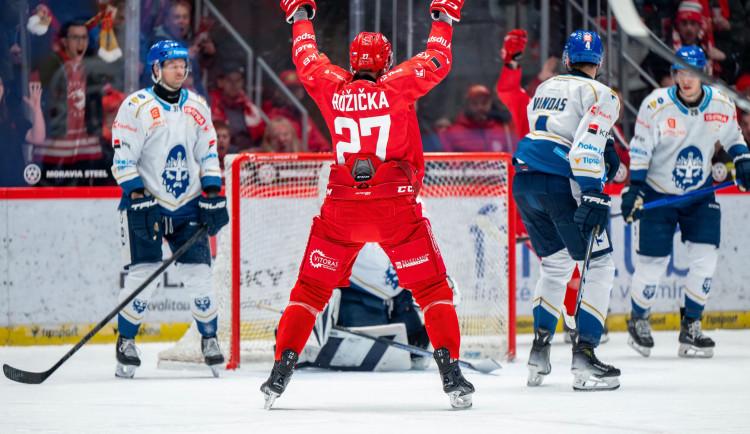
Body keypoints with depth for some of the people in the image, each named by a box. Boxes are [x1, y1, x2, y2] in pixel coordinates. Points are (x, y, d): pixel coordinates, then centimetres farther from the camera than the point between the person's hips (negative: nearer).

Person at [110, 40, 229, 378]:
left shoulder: (197, 107, 10)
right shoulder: (137, 106, -7)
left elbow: (208, 153, 15)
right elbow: (123, 157, -9)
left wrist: (213, 195, 5)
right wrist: (138, 198, -17)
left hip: (187, 205, 4)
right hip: (146, 204, -4)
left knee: (198, 272, -2)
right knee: (143, 273, -11)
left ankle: (209, 338, 14)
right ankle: (126, 343, 4)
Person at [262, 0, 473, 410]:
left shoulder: (331, 87, 2)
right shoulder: (398, 86, -5)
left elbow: (306, 59, 20)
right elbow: (437, 62, 6)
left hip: (342, 207, 2)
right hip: (396, 207, -2)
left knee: (311, 289, 12)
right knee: (431, 288, 7)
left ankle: (280, 372, 6)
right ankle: (450, 372, -2)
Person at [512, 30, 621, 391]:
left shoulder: (544, 88, 21)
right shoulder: (600, 95, -1)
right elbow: (587, 145, -16)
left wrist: (603, 158, 25)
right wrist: (593, 195, -22)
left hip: (524, 181, 7)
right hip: (562, 185, -7)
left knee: (555, 264, 23)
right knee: (599, 266, 2)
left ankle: (539, 349, 16)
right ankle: (584, 355, -10)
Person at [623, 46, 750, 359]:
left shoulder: (722, 105, -8)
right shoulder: (655, 106, -18)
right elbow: (640, 150, -11)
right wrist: (634, 188, -16)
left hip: (699, 192, 3)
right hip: (657, 192, -3)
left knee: (705, 257, -7)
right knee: (652, 262, -3)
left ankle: (690, 326, 6)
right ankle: (638, 321, 21)